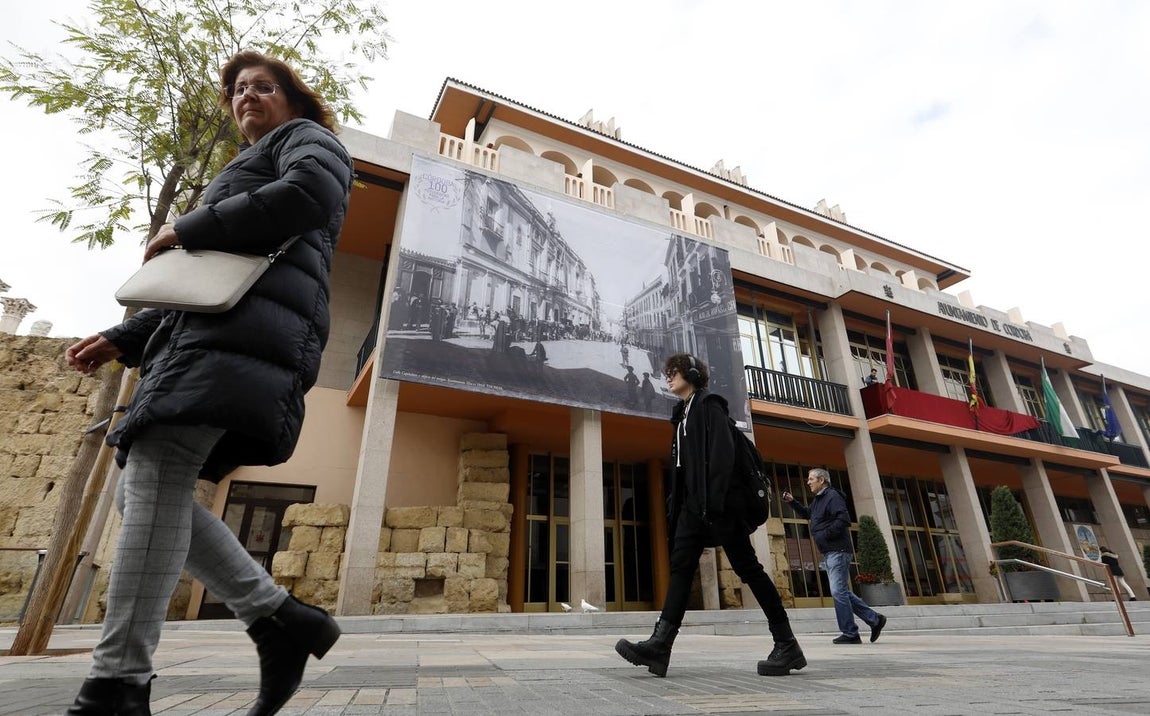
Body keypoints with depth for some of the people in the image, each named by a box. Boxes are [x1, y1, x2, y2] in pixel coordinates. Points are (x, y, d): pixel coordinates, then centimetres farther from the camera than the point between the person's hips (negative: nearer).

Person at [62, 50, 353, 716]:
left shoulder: (307, 137, 16)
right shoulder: (254, 165, 41)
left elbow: (309, 193, -12)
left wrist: (189, 229, -3)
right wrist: (124, 339, 22)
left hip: (245, 329, -9)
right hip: (219, 329, 9)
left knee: (155, 477, -18)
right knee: (145, 489, 0)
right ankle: (281, 617, -2)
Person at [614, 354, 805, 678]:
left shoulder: (709, 405, -4)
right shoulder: (683, 414, 21)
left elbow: (723, 453, -16)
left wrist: (715, 499, -24)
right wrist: (675, 503, 14)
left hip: (717, 503, -8)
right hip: (692, 504, 8)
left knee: (747, 568, -2)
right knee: (680, 568, -2)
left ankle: (787, 645, 9)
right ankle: (660, 645, -6)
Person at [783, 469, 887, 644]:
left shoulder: (833, 496, -12)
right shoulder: (817, 500, 18)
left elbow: (843, 520, -23)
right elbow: (806, 513, 32)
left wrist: (825, 534, -18)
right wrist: (792, 502, 18)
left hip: (838, 551, -10)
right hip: (829, 552, 10)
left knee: (838, 591, -8)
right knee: (841, 592, 12)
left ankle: (850, 633, 1)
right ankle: (874, 619, 20)